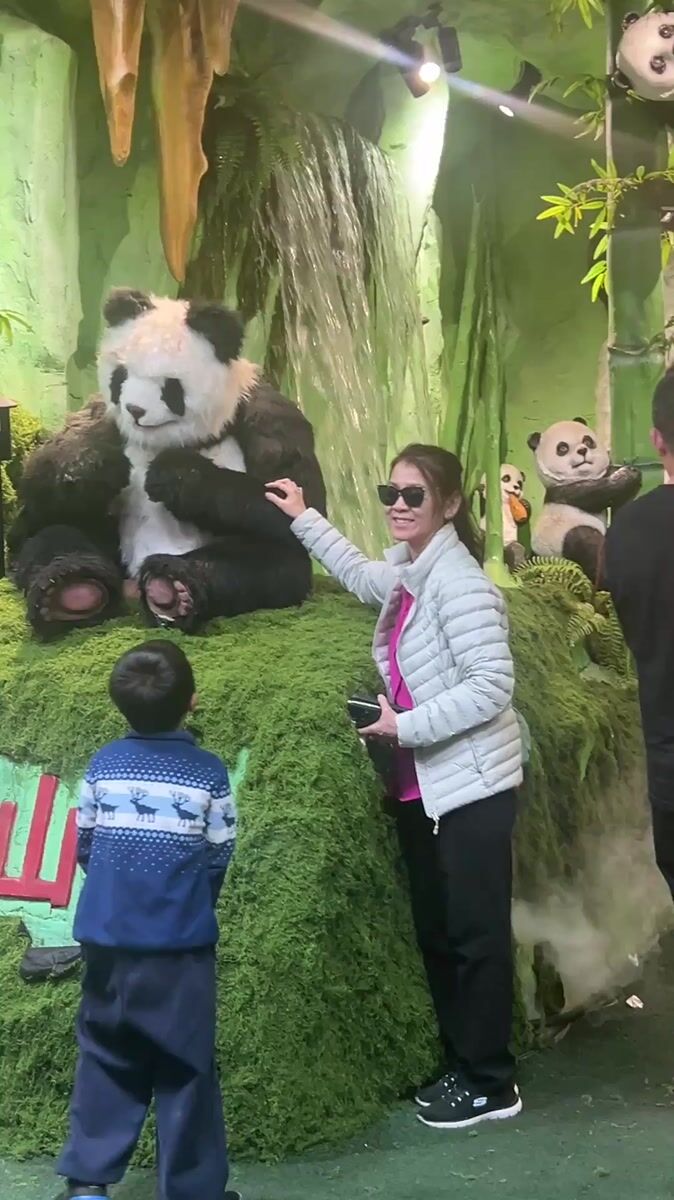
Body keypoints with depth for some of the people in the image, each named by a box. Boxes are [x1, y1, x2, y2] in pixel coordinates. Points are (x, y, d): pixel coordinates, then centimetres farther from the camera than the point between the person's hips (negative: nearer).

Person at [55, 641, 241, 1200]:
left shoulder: (102, 765, 0)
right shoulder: (209, 772, -7)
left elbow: (85, 844, 7)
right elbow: (219, 857, -1)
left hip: (106, 936, 3)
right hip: (181, 941, -3)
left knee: (106, 1054, 15)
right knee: (185, 1064, 7)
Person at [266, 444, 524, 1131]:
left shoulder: (459, 582, -19)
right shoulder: (404, 575, 8)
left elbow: (491, 687, -24)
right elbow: (360, 575, 33)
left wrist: (405, 725, -20)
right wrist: (303, 519, 35)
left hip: (471, 785, -9)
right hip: (423, 785, 9)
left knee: (476, 934, 0)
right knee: (435, 933, 15)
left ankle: (491, 1085, 13)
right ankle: (461, 1067, 29)